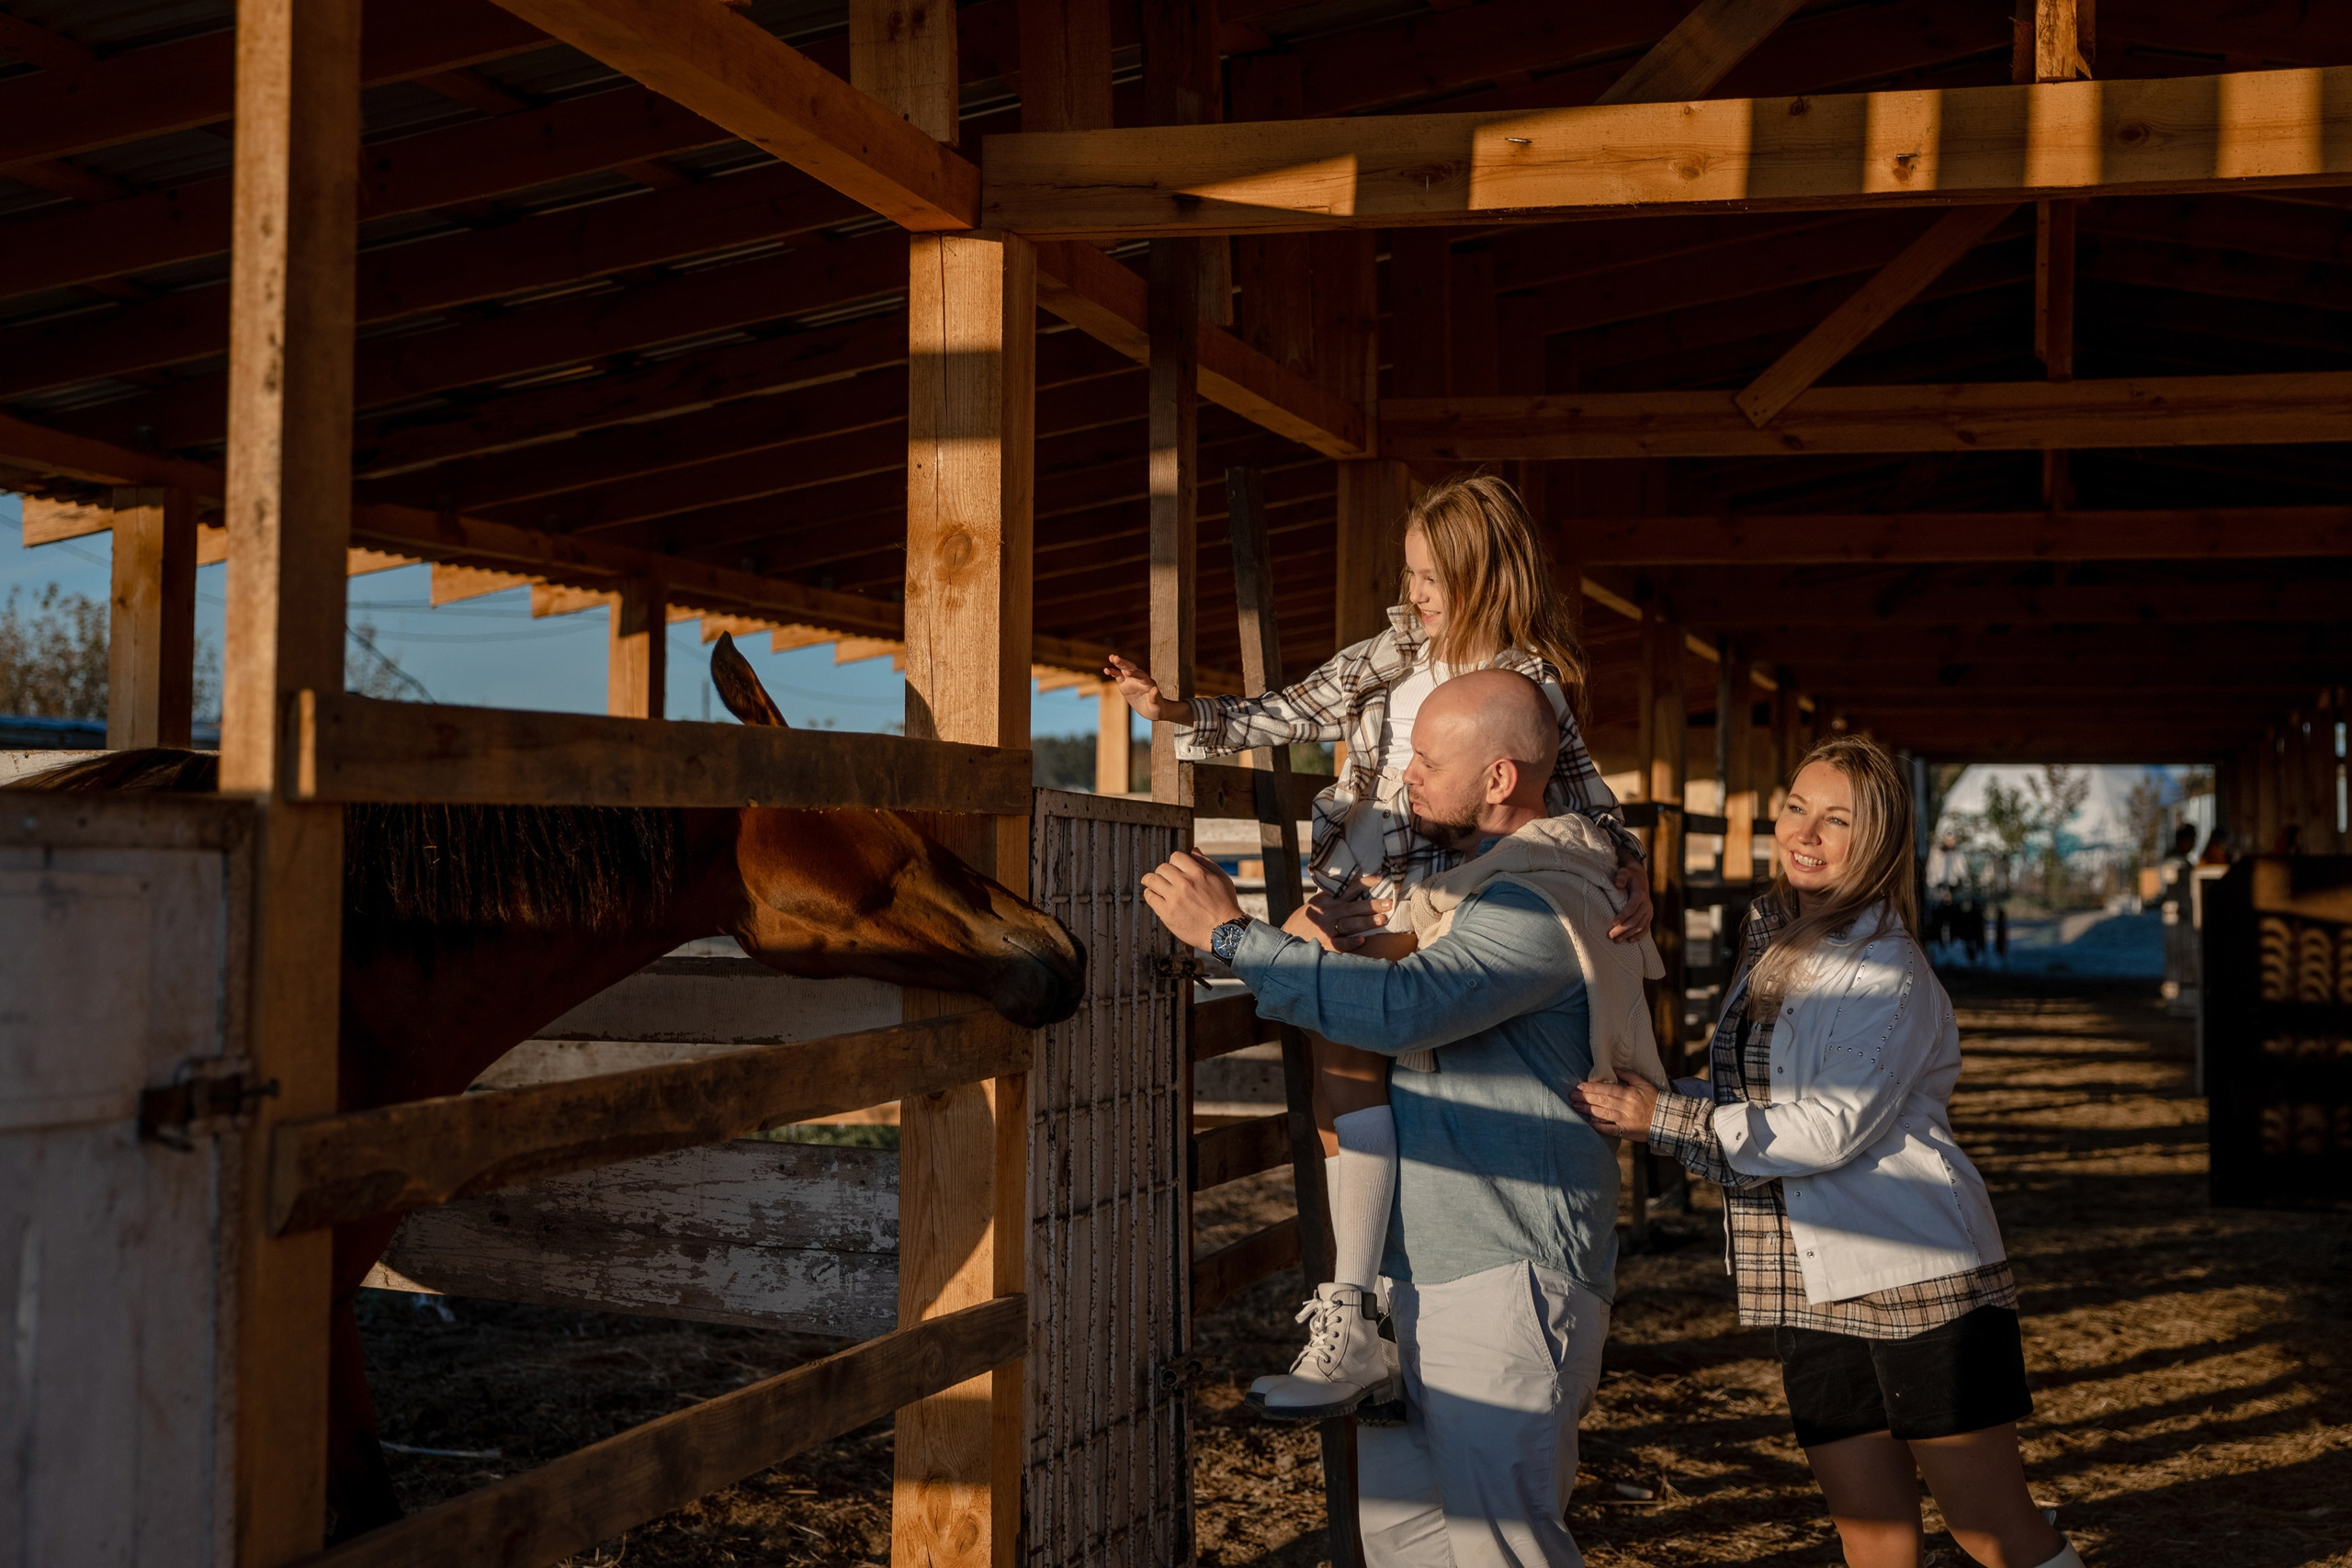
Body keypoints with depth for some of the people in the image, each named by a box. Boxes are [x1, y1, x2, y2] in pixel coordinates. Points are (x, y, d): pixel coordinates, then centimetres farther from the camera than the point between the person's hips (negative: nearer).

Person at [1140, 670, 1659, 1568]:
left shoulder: (1541, 907, -18)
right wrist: (1320, 949, 12)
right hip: (1431, 1267, 10)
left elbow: (1401, 1009, -32)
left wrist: (1232, 934, -25)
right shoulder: (1482, 884, 16)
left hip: (1507, 1275, -10)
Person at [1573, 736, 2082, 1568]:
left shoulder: (1888, 968, -11)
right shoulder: (1771, 941, 13)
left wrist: (1663, 1118, -19)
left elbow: (1833, 1127, -19)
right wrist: (1642, 1102, 3)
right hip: (1815, 1289, 7)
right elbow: (1748, 1111, 20)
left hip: (1917, 1279, -7)